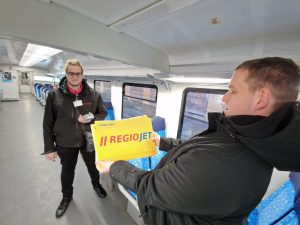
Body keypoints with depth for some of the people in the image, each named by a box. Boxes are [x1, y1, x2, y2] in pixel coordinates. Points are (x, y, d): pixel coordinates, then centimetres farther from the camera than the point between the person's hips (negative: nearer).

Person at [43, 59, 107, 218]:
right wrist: (49, 147, -3)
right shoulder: (55, 96, -10)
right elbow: (48, 124, -5)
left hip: (89, 140, 1)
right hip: (65, 143, 0)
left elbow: (103, 113, 1)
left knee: (93, 166, 21)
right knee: (67, 170, 21)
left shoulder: (94, 95, -8)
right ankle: (66, 196, 50)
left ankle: (96, 185, 53)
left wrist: (91, 119, -20)